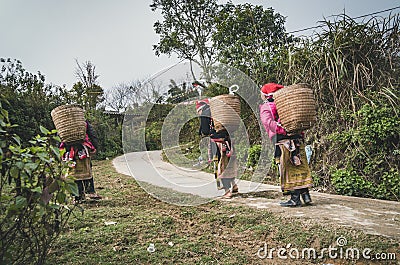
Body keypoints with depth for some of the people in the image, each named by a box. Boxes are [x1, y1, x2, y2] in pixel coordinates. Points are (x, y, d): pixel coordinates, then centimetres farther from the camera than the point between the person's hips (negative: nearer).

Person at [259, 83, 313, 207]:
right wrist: (301, 134, 14)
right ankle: (306, 195, 14)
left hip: (283, 142, -5)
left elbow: (269, 122, -14)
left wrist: (284, 131, -19)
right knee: (301, 167, 12)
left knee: (288, 170, 1)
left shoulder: (265, 107, 4)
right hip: (298, 138, 5)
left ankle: (295, 199, 3)